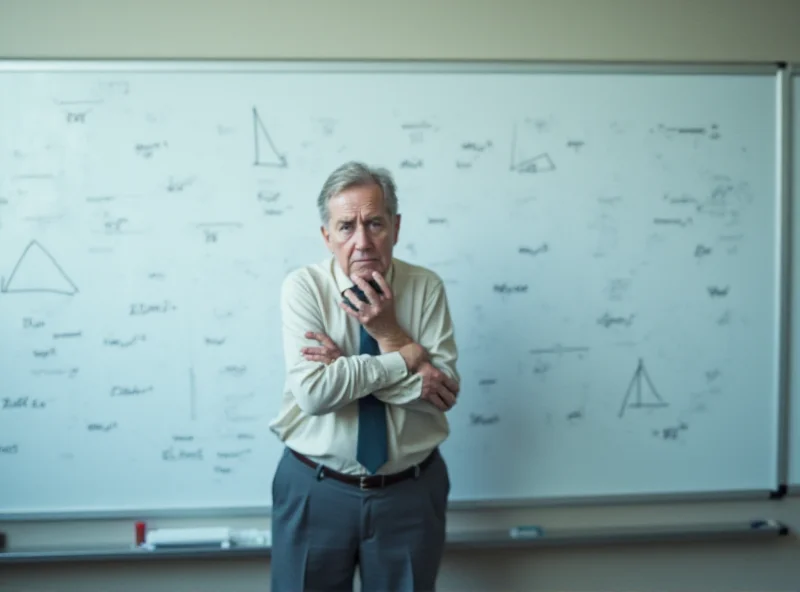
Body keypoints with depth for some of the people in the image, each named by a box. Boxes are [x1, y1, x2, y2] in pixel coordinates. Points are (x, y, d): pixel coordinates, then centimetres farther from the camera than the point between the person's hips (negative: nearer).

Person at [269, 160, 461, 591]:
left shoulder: (426, 287, -4)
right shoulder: (303, 287, -10)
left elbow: (445, 390, -11)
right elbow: (314, 392, -22)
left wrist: (391, 335, -21)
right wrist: (405, 362, -18)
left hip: (411, 491, 2)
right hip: (316, 490, -1)